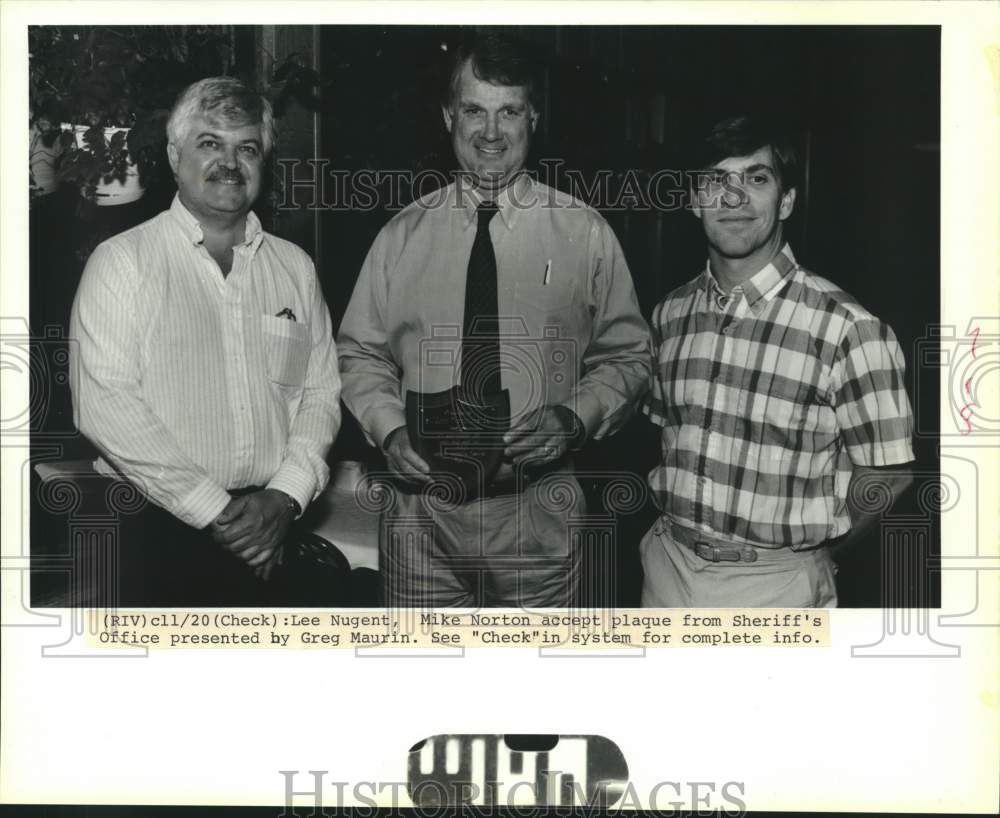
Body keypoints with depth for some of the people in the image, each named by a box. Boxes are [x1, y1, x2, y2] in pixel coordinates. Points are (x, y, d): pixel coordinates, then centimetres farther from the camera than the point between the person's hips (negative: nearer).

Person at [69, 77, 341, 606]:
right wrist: (213, 511, -14)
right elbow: (103, 404, -13)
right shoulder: (122, 261, -3)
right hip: (154, 532, -3)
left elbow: (320, 391, 9)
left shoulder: (295, 267, 11)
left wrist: (284, 494, -8)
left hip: (270, 530, 3)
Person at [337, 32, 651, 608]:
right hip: (423, 513, 1)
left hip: (540, 518, -1)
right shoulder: (403, 236, 5)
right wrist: (390, 430, -6)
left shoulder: (585, 234, 2)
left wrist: (574, 418, -11)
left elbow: (627, 355, 6)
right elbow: (361, 354, 11)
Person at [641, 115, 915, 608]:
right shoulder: (670, 314, 2)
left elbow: (887, 472, -8)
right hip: (666, 568, 5)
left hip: (775, 584, -4)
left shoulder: (846, 327, -15)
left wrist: (799, 549, 0)